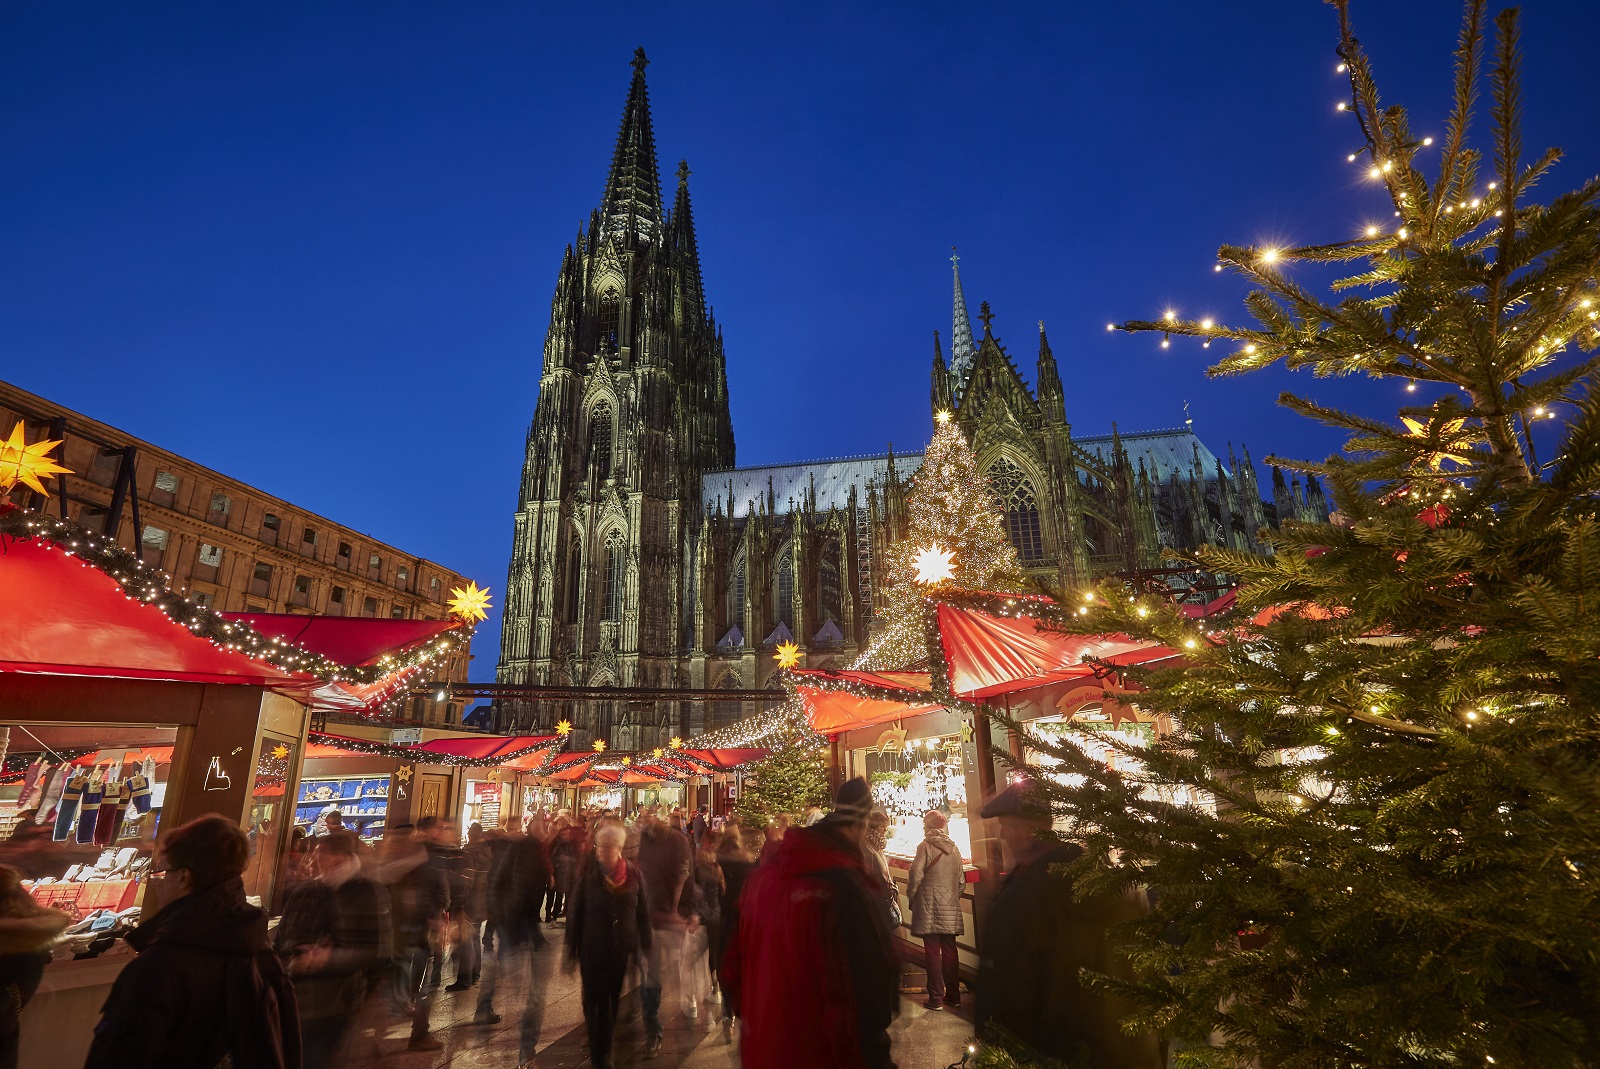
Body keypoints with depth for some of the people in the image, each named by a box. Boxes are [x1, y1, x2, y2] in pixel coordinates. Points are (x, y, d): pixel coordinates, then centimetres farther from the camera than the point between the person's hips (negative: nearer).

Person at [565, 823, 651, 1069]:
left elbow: (643, 913, 3)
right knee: (596, 1006, 4)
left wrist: (646, 948, 2)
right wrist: (572, 953, -1)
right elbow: (574, 914, -1)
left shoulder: (633, 873, -3)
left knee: (618, 1006, 9)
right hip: (593, 952, -1)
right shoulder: (587, 874, -6)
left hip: (624, 952, 1)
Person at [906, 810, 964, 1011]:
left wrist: (911, 896, 0)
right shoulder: (954, 848, 5)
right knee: (949, 951, 14)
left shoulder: (925, 846, -11)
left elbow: (916, 875, -15)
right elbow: (961, 881, 9)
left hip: (929, 908, -5)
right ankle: (953, 995, 21)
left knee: (932, 952, 3)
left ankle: (936, 998, 7)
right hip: (951, 909, 5)